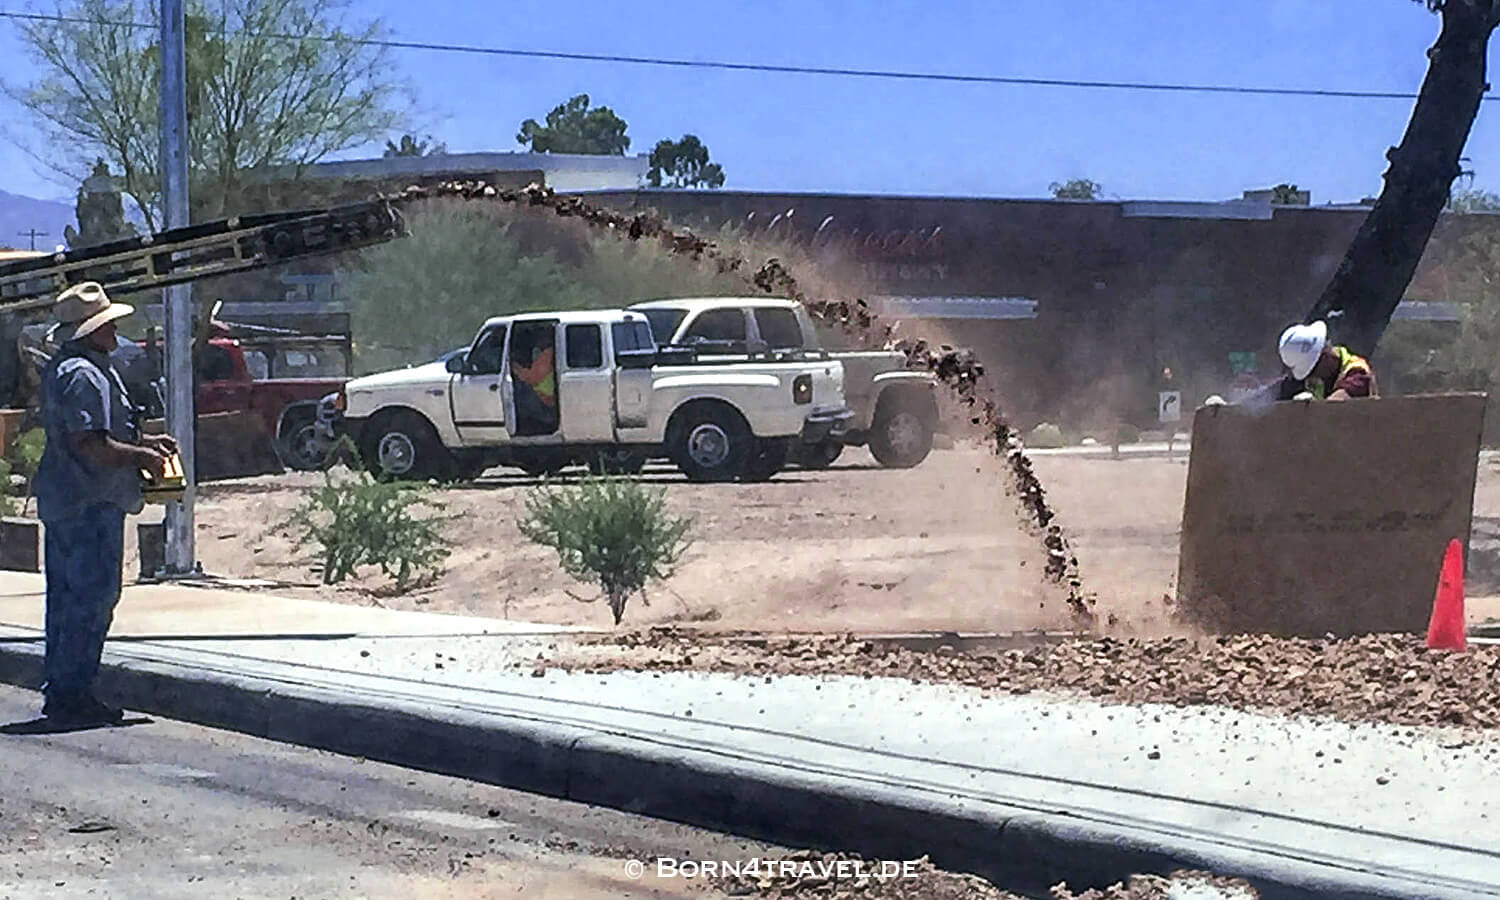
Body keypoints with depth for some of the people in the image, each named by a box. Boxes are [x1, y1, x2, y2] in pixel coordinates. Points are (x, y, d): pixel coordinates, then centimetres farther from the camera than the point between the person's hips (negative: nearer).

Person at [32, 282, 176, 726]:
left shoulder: (62, 369, 16)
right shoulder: (83, 375, -18)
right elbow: (93, 448, -25)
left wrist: (142, 440, 19)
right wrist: (143, 456, -12)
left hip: (63, 501, 11)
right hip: (91, 504, -11)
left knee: (66, 596, 14)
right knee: (92, 597, -6)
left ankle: (60, 691, 20)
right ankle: (72, 693, -4)